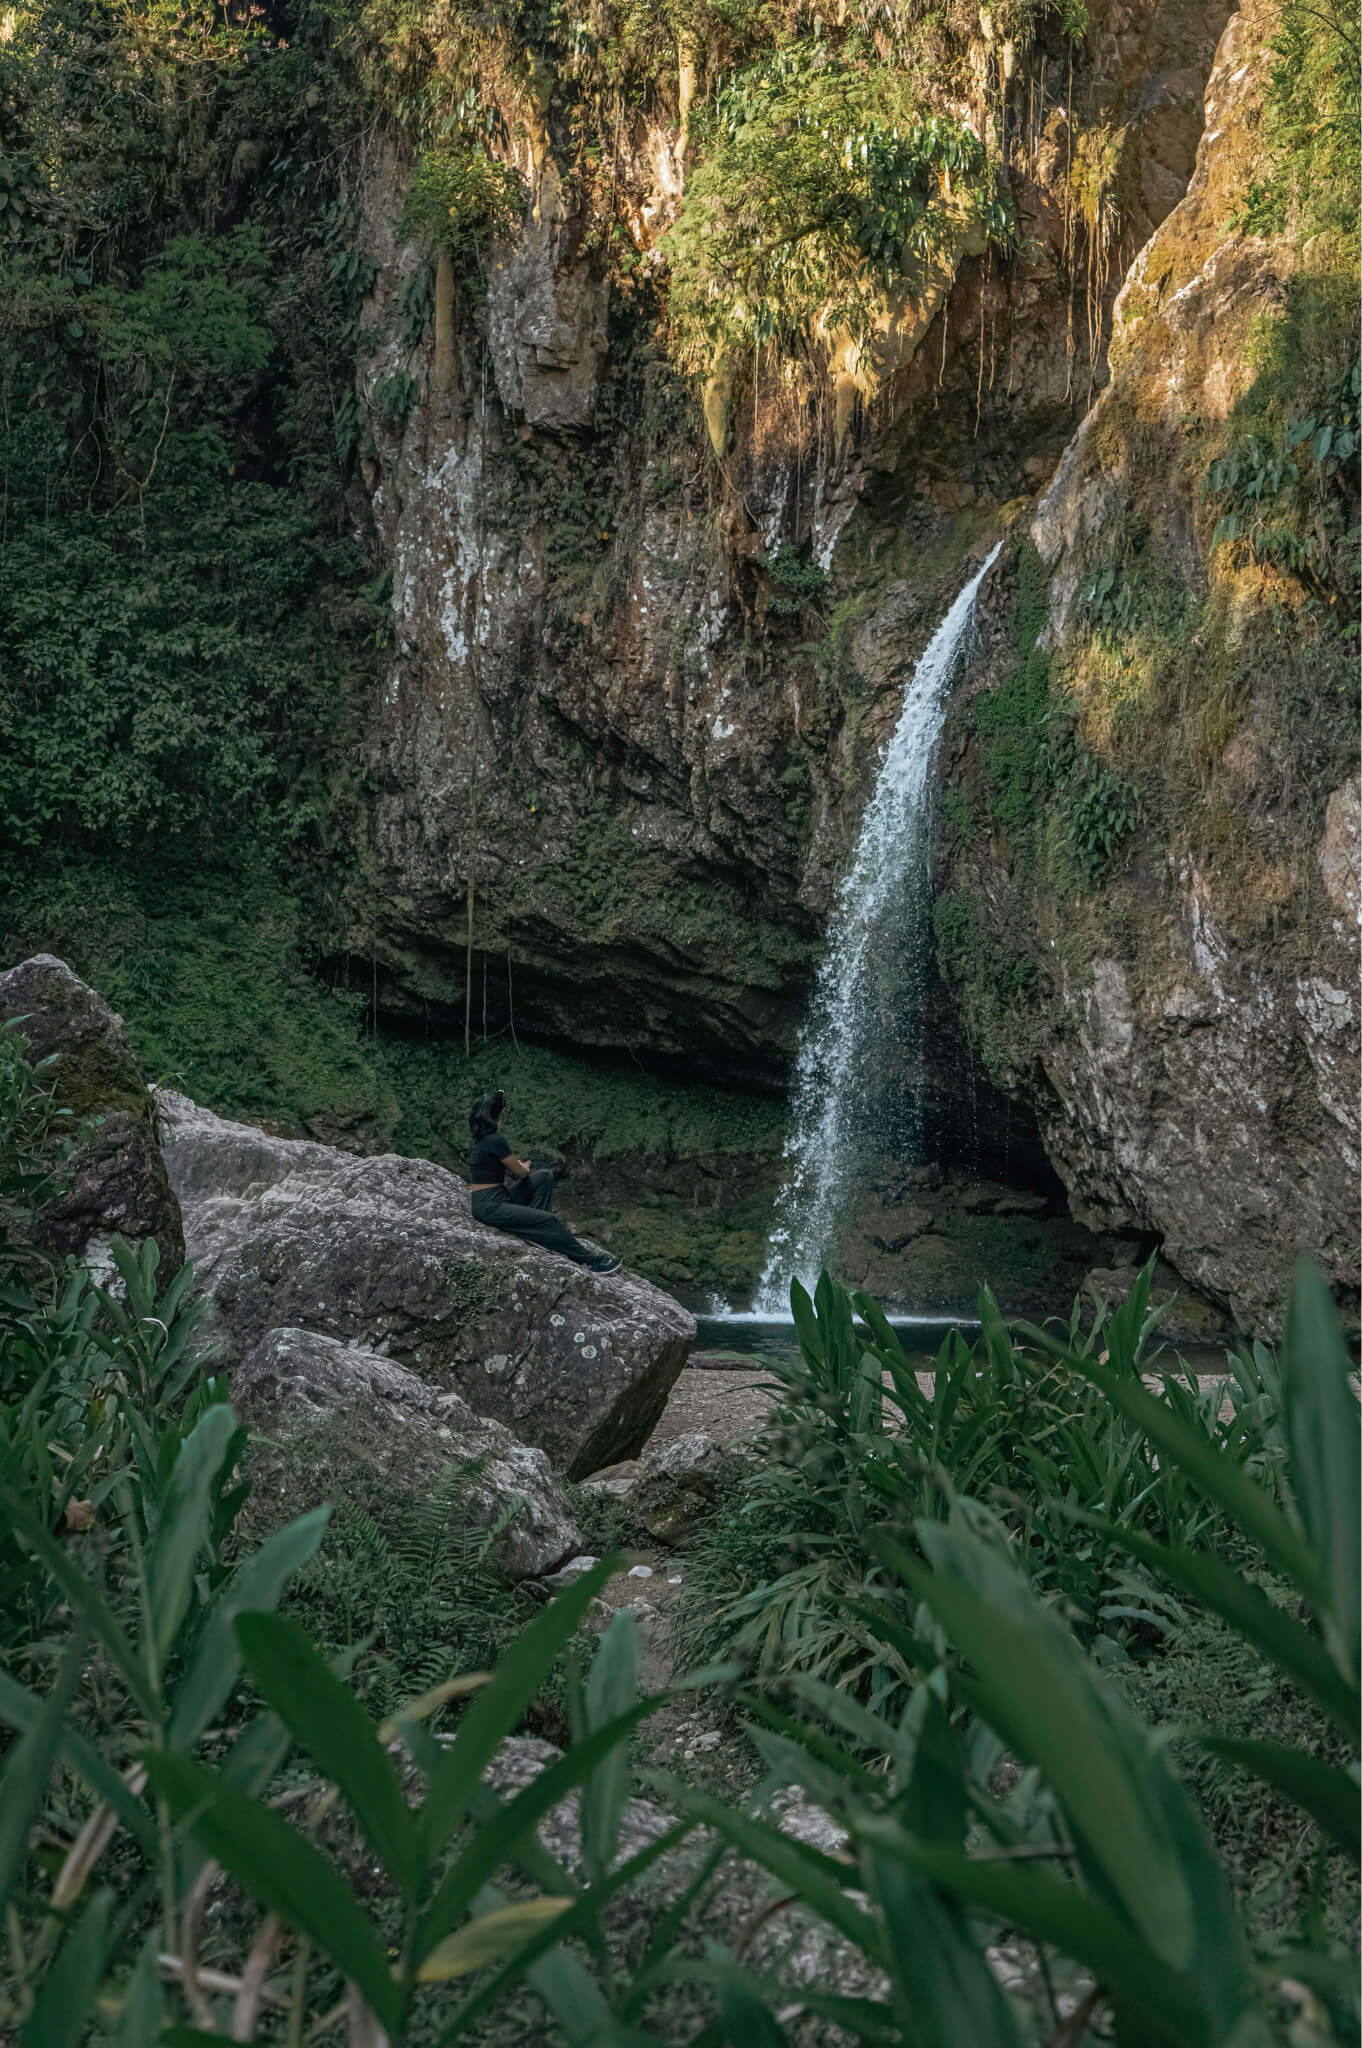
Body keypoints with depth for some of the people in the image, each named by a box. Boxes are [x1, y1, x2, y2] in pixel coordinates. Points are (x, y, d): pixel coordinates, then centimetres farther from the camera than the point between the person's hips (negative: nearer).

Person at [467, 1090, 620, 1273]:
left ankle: (534, 1227, 2)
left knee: (544, 1176, 7)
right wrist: (525, 1168, 13)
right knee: (548, 1220, -11)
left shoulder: (483, 1139, 10)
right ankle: (590, 1260, -2)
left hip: (497, 1197, 10)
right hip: (490, 1207, -10)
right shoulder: (495, 1140, -20)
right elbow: (520, 1172, -10)